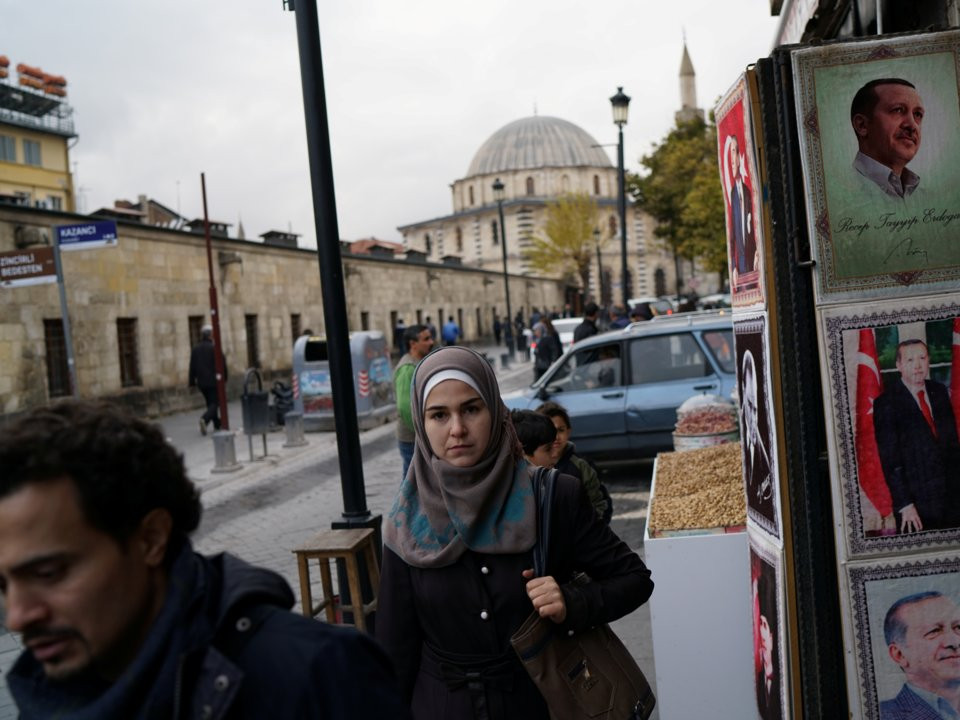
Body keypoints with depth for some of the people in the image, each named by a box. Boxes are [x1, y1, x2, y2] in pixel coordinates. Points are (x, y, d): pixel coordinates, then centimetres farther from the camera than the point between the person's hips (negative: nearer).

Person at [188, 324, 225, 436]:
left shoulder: (195, 349, 4)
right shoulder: (214, 348, -11)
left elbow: (192, 366, 6)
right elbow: (222, 364, -10)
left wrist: (192, 381, 11)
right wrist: (224, 377, 2)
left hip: (201, 382, 5)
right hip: (214, 381, -5)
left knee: (210, 402, 16)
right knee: (215, 403, -1)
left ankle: (217, 425, 19)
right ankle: (205, 418, -25)